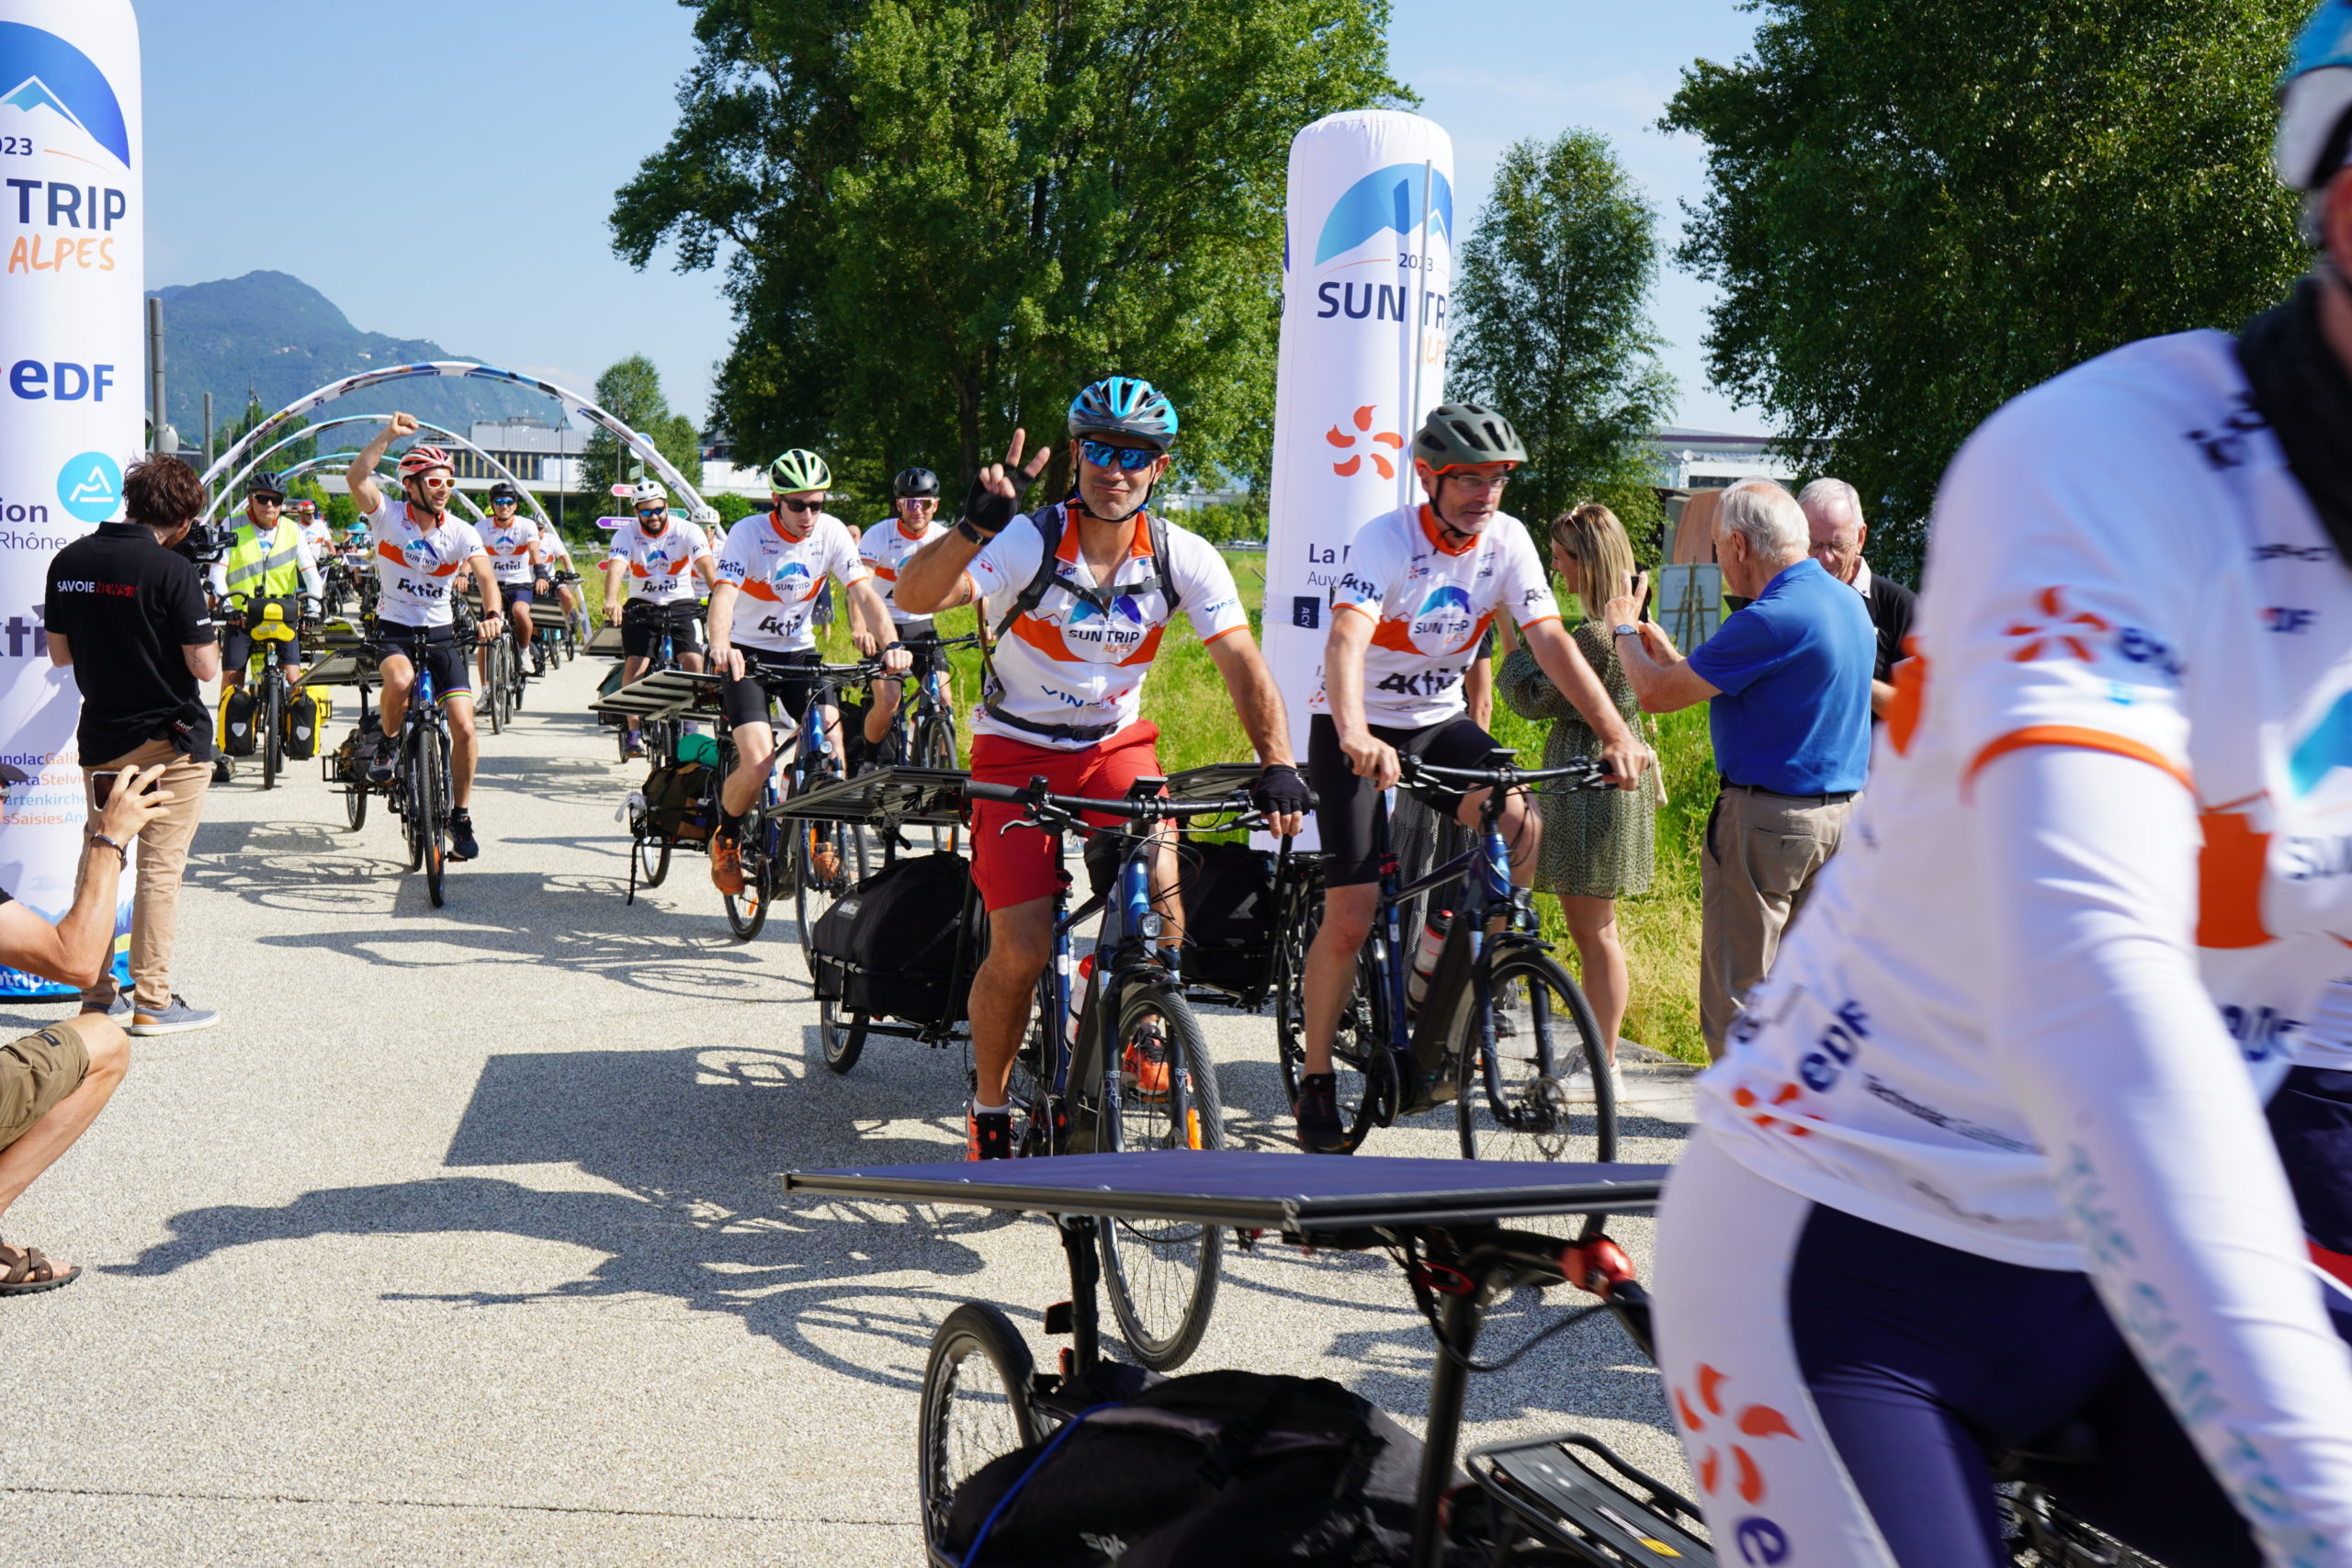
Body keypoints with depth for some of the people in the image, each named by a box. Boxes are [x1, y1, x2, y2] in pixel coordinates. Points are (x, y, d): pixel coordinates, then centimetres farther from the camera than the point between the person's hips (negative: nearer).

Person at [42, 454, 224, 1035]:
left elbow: (59, 654, 9)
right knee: (161, 869, 0)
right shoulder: (172, 569, -17)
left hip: (100, 738, 6)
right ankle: (152, 1002, 3)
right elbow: (204, 666, -17)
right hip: (170, 740, -6)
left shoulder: (68, 561, 2)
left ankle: (97, 996, 18)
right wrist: (202, 632, 3)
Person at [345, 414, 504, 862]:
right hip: (393, 629, -2)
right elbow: (356, 476, -24)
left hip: (441, 635, 2)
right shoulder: (388, 517, -7)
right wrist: (390, 434, -33)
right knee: (400, 680, -37)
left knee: (464, 725, -10)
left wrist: (491, 614, -39)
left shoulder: (461, 533, -4)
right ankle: (388, 743, -4)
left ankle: (461, 816, 8)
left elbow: (485, 577, -18)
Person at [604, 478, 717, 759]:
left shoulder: (688, 531, -9)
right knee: (634, 665, -17)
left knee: (694, 662, -20)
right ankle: (634, 732, -6)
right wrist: (611, 600, -44)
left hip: (682, 606, 0)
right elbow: (616, 567, -24)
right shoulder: (627, 533, -7)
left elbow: (706, 563, -24)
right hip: (641, 607, 0)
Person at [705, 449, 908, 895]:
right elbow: (724, 595, -33)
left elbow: (864, 593, -17)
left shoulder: (831, 532, -9)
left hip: (798, 650, 4)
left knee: (831, 742, -17)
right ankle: (726, 840, 9)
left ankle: (825, 838, 8)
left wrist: (889, 644, -36)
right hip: (746, 654, -3)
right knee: (758, 764, -20)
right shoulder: (749, 532, -19)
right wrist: (720, 648, -54)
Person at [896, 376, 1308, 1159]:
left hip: (1116, 742, 2)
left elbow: (1243, 662, -17)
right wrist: (976, 525, -53)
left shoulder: (1183, 557, -11)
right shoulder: (1028, 542, -21)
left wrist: (1278, 765, -31)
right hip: (1017, 750, -2)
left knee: (1161, 885, -25)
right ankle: (988, 1109, 15)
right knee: (1020, 952, -10)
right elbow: (915, 597, -35)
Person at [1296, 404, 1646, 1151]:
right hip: (1358, 731, -4)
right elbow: (1346, 639, -37)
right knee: (1350, 919, -10)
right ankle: (1315, 1081, 9)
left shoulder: (1507, 539, -7)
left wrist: (1616, 734, -24)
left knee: (1522, 832, -23)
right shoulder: (1386, 539, -21)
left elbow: (1550, 640, -12)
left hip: (1440, 721, 4)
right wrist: (1355, 737, -55)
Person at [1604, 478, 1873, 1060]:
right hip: (1840, 812, 9)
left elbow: (1657, 693, -15)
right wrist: (1670, 655, 22)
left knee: (1736, 1000, -1)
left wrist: (1624, 630, 3)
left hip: (1765, 818, -9)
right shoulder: (1845, 602, 10)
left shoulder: (1774, 618, -20)